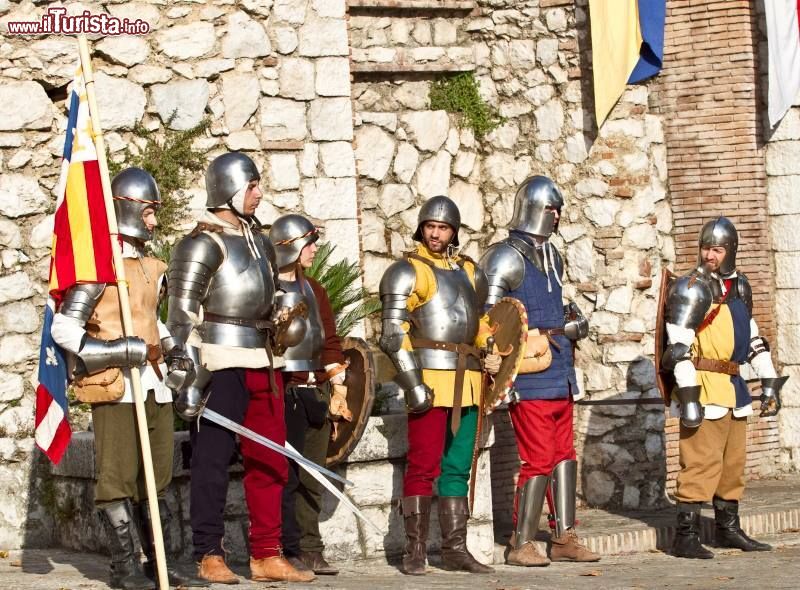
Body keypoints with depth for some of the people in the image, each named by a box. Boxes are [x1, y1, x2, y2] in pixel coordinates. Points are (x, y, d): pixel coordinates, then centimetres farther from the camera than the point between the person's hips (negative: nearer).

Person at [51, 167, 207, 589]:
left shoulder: (151, 267, 17)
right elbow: (63, 329, -14)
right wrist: (131, 351, -17)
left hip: (154, 383, 8)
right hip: (115, 385, -8)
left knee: (156, 476, 9)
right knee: (118, 476, -5)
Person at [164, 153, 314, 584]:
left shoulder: (258, 240, 17)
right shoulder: (204, 244, -8)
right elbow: (182, 313, -13)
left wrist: (276, 366, 22)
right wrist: (185, 372, -21)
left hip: (262, 362, 8)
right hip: (221, 363, -8)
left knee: (270, 461, 8)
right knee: (212, 459, -2)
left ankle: (266, 556, 14)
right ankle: (209, 556, 3)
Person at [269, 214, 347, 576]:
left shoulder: (314, 289, 20)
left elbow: (329, 338, 20)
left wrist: (335, 370, 9)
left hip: (315, 392, 7)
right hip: (282, 391, -7)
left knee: (312, 476, 8)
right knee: (286, 474, -8)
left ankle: (310, 550, 12)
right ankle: (289, 551, -5)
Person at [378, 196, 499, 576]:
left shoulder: (469, 272, 16)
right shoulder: (408, 272, -3)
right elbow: (393, 335, -9)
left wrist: (491, 350, 8)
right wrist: (413, 384, -17)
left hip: (467, 382, 6)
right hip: (430, 378, -6)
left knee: (457, 468, 8)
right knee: (423, 466, -6)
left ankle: (454, 548, 13)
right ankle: (414, 552, -3)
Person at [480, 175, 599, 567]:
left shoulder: (551, 257, 16)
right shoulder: (507, 257, -11)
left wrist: (572, 322, 7)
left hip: (559, 374, 9)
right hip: (530, 377, -9)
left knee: (564, 454, 11)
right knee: (539, 460, -8)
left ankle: (564, 538, 17)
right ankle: (521, 545, -1)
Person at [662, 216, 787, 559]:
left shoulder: (739, 287, 15)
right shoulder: (691, 289, -9)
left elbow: (753, 339, 24)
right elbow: (679, 348, -16)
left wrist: (769, 383, 19)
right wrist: (689, 399, -21)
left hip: (733, 388, 8)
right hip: (703, 388, -8)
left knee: (733, 464, 13)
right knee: (700, 465, -11)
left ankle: (728, 529, 23)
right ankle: (685, 537, -8)